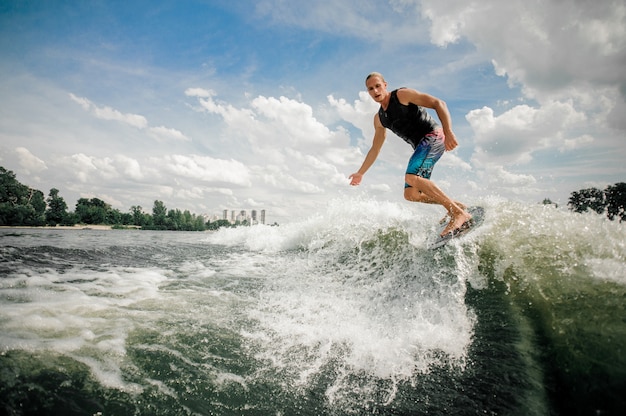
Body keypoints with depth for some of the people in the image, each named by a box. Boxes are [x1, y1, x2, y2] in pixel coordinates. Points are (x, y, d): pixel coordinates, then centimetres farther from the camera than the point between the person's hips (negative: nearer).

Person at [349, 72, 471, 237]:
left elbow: (438, 103, -11)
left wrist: (448, 131, -25)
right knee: (410, 194, -1)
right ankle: (456, 205, 8)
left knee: (411, 177, -28)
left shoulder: (402, 95, -5)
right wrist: (360, 173, 24)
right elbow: (375, 149, 24)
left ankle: (459, 214, -27)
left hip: (433, 136, -8)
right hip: (421, 146, 8)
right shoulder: (379, 119, 16)